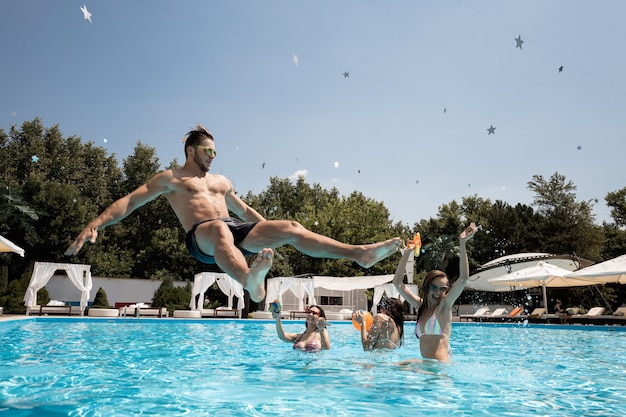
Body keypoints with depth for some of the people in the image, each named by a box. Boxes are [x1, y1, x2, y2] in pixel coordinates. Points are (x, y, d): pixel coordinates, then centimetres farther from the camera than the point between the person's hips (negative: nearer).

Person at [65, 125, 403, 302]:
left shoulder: (220, 181, 29)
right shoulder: (169, 178, 13)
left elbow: (244, 209, 35)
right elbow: (129, 202, 5)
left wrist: (268, 232, 30)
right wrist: (96, 224, -8)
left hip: (236, 231, 6)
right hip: (202, 238, -6)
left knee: (290, 228, -12)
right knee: (220, 229, -43)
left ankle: (360, 253, -21)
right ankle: (251, 282, -76)